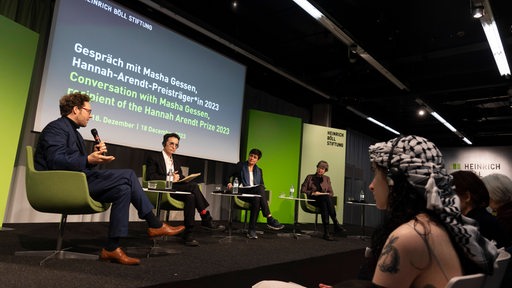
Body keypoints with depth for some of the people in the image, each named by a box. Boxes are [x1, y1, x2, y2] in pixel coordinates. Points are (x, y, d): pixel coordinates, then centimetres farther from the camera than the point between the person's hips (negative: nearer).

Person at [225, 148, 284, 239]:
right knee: (260, 188, -35)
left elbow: (262, 184, 18)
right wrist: (229, 183, -15)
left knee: (257, 199, -36)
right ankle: (269, 219, -41)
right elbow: (230, 176, 8)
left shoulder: (259, 170, 24)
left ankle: (252, 230, -37)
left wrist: (261, 188, -6)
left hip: (256, 194, 4)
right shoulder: (240, 165, 14)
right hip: (243, 192, -3)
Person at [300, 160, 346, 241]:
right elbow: (302, 190, 8)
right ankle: (336, 224, -40)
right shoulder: (309, 177, 15)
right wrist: (313, 193, -9)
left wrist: (324, 194, -5)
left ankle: (326, 232, -43)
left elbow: (331, 193, 17)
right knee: (326, 198, -35)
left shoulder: (327, 178, 22)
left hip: (325, 199, 2)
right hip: (312, 200, -2)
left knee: (324, 205, -37)